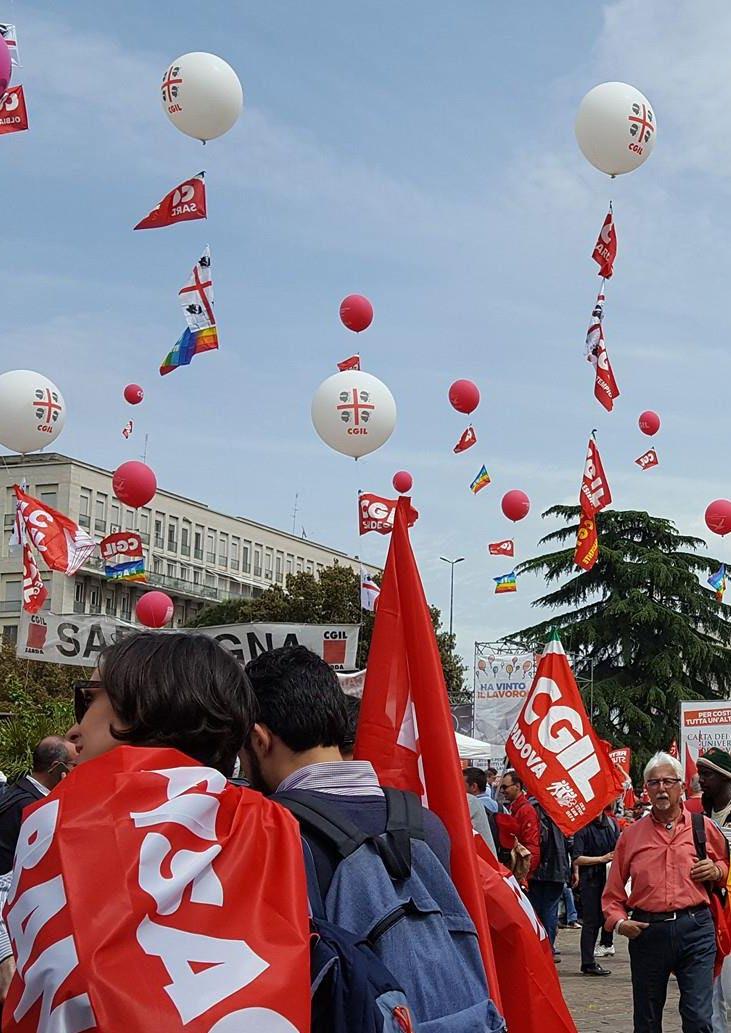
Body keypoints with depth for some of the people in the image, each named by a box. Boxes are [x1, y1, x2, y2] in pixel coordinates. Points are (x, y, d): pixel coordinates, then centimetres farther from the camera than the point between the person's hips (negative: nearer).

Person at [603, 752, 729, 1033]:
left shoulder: (703, 827, 6)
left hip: (695, 928, -2)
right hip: (647, 933, 2)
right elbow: (613, 891, 12)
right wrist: (618, 921, -4)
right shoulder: (631, 835, 7)